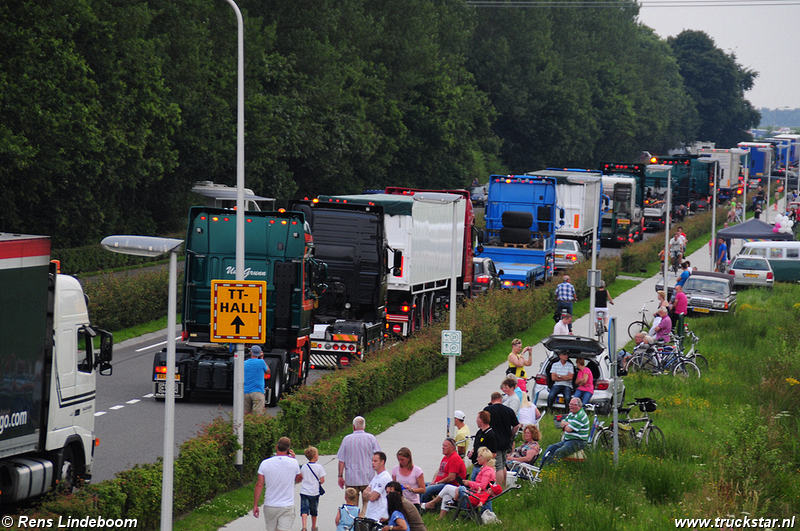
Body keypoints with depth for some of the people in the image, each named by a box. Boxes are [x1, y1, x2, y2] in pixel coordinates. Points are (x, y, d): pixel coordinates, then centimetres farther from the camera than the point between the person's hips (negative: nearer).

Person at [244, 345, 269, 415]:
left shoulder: (245, 363, 5)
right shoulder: (261, 362, -7)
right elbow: (267, 371, 11)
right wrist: (262, 358, 18)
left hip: (246, 392, 4)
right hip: (257, 392, -4)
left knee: (246, 414, 9)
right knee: (258, 415, -7)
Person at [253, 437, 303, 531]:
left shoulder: (265, 463, -3)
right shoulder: (293, 463, -4)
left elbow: (259, 485, -3)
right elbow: (299, 479, 15)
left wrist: (255, 505, 4)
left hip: (270, 506, 2)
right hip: (287, 506, -2)